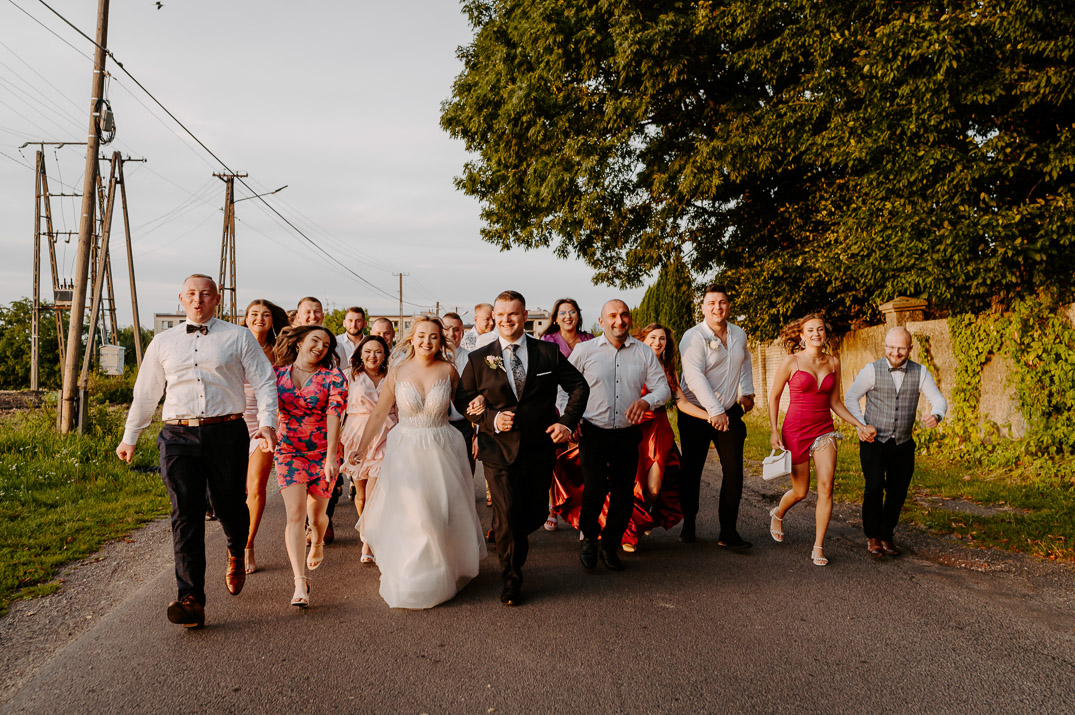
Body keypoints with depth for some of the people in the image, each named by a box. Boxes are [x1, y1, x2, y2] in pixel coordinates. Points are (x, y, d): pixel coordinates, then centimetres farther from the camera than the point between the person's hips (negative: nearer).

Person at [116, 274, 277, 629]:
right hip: (179, 437, 2)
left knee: (230, 507, 4)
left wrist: (267, 422, -11)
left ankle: (236, 554, 39)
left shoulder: (239, 337, 8)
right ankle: (191, 599, -5)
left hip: (227, 433, -1)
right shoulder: (163, 343, 16)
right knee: (185, 515, -6)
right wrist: (129, 437, 26)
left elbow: (264, 382, 4)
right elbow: (145, 393, 23)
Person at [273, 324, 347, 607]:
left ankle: (317, 544, 49)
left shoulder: (333, 378, -7)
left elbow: (334, 417, -17)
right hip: (289, 451, 1)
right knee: (295, 515, -12)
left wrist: (332, 457, -25)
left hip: (323, 453, -1)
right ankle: (300, 583, -11)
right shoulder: (277, 374, 1)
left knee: (316, 514, 12)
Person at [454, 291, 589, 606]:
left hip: (539, 450, 2)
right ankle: (511, 580, 23)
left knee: (535, 515, 12)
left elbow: (579, 385, 7)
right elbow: (463, 399, 5)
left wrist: (567, 422, -6)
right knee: (507, 518, 1)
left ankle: (507, 535, 47)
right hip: (499, 450, -1)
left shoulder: (548, 353, 0)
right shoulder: (479, 359, -1)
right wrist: (491, 419, -12)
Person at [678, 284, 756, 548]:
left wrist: (746, 391, 23)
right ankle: (689, 523, 25)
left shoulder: (739, 335, 6)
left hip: (730, 412, 4)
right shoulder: (693, 337, -12)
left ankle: (728, 531, 5)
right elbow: (694, 377, -23)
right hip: (696, 414, -4)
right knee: (692, 471, 6)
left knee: (734, 472, -3)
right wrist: (715, 411, -29)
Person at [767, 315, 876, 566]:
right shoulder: (791, 362, -6)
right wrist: (774, 431, -6)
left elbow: (835, 402, 12)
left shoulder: (833, 362, 5)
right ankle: (777, 514, 40)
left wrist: (860, 426, 6)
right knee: (800, 492, 6)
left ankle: (818, 548, -2)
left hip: (824, 430, 3)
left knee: (826, 486, -12)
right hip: (796, 430, -3)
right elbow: (774, 397, 1)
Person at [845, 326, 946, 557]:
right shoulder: (872, 370, -9)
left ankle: (886, 535, 27)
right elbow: (850, 397, -2)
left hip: (903, 445, 3)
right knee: (874, 487, -16)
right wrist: (861, 426, -14)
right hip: (874, 443, -3)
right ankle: (872, 536, 4)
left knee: (897, 493, 7)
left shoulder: (920, 372, -2)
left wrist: (936, 416, -27)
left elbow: (939, 400, -4)